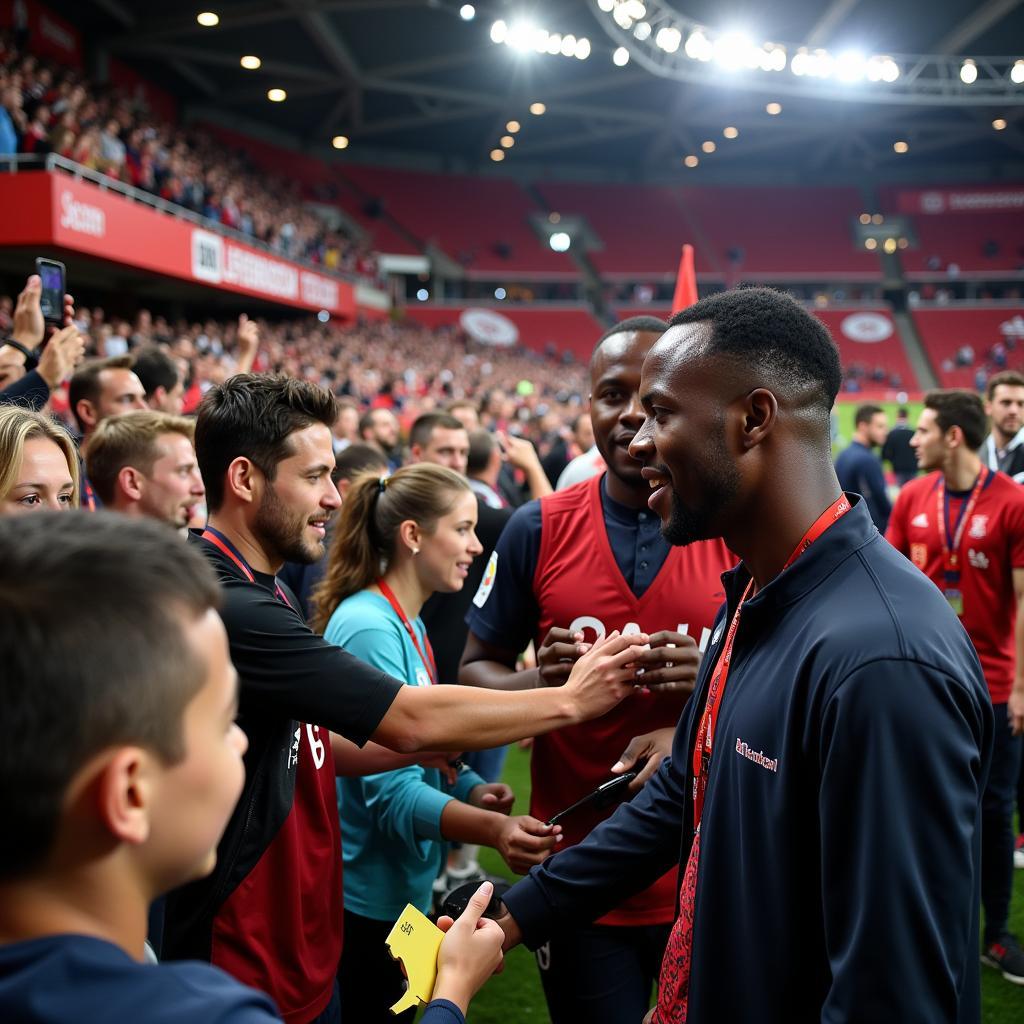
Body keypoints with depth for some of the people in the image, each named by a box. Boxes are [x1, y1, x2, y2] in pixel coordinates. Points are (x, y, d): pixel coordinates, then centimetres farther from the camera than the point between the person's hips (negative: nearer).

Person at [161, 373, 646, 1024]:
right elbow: (410, 719, -25)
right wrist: (569, 700, -15)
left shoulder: (260, 595, 8)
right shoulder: (228, 608, -26)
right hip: (248, 971, -9)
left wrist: (440, 745, -1)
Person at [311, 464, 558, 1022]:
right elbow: (390, 790, -27)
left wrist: (474, 790, -7)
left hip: (405, 885, 9)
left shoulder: (408, 624, 9)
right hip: (368, 897, -9)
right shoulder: (369, 630, -22)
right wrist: (494, 829, -40)